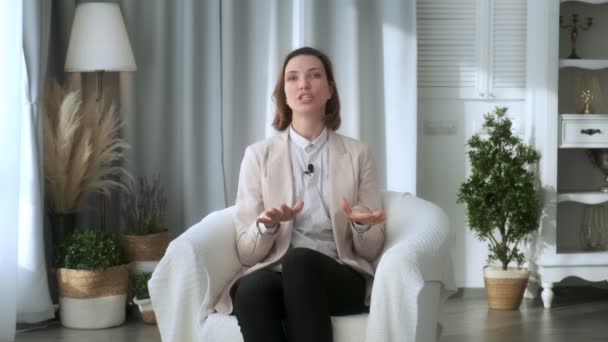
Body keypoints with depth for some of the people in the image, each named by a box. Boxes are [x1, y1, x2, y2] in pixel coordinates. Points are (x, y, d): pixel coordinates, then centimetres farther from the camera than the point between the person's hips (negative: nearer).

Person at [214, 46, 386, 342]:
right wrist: (268, 226, -16)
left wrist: (361, 225, -12)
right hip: (274, 273, 0)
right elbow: (247, 253, 7)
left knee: (299, 260, -37)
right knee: (251, 290, -38)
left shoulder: (357, 154, 12)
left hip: (340, 278, 0)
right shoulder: (258, 155, 10)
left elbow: (371, 250, 12)